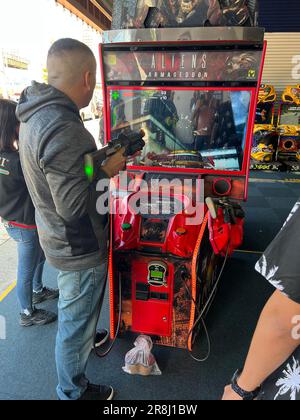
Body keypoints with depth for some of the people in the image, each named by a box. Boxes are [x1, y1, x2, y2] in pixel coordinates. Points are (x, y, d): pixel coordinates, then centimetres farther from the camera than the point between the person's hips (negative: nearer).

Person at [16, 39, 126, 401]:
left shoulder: (36, 114, 2)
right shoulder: (63, 128, -30)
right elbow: (73, 204, -30)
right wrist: (109, 169, -18)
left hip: (60, 238, 9)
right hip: (79, 249, -9)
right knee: (76, 324, 13)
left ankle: (85, 340, 60)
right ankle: (73, 393, 38)